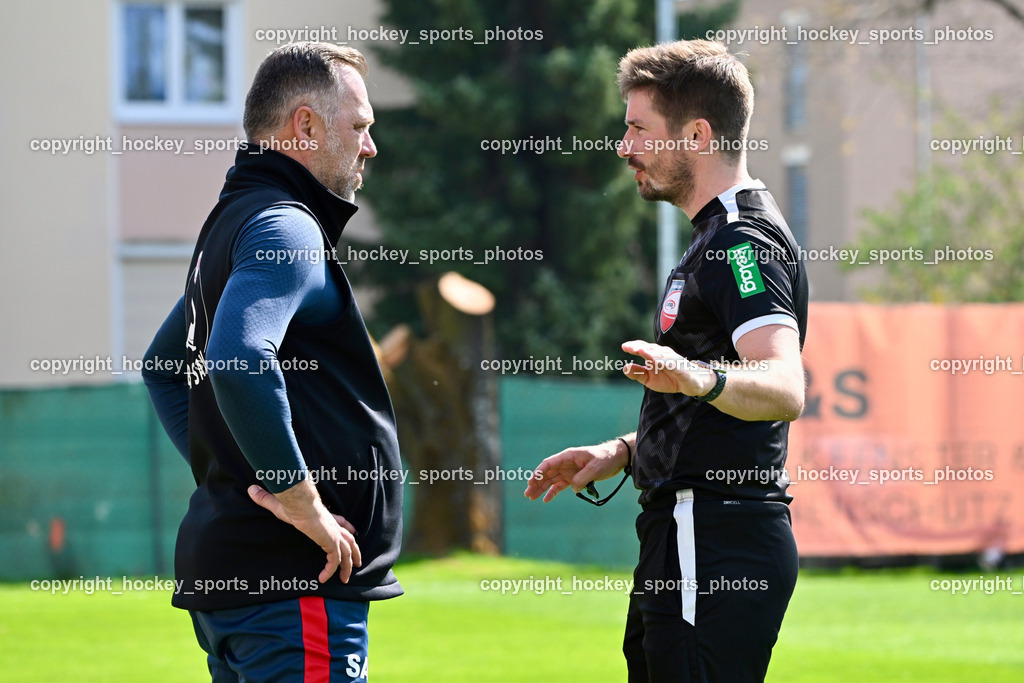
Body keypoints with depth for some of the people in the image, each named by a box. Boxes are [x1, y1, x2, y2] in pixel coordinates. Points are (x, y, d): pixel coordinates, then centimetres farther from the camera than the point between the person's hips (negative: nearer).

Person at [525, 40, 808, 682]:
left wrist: (701, 378, -48)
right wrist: (622, 453, 24)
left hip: (714, 549, -11)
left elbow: (784, 389, -30)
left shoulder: (744, 239, -13)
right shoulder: (719, 238, 21)